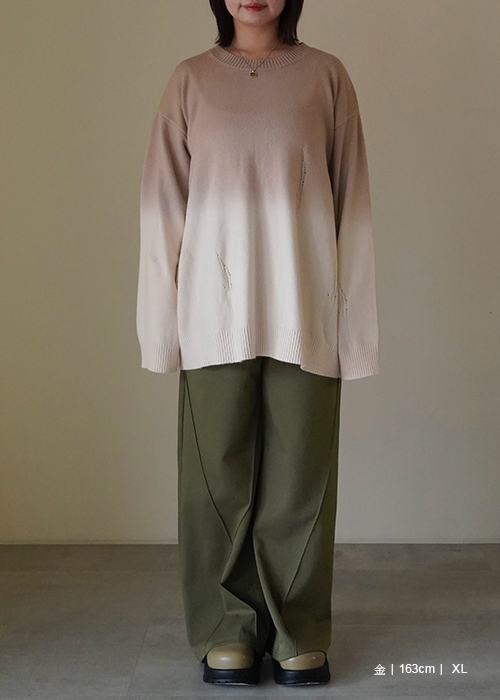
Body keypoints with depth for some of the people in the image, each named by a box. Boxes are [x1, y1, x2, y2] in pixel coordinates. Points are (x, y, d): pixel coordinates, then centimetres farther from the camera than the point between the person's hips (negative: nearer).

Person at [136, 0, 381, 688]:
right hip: (216, 315, 1)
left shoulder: (326, 76, 7)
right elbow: (163, 204, 7)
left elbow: (351, 203, 4)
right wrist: (160, 325, 1)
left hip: (304, 319, 0)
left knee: (299, 479, 4)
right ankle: (228, 633, 19)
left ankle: (300, 636, 18)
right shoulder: (191, 79, 9)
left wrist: (353, 324, -1)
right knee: (219, 478, 4)